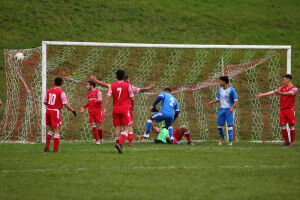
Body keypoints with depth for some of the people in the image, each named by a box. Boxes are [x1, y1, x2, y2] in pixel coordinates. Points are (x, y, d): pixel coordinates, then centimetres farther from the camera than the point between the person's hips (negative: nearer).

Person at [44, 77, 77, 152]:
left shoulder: (49, 91, 7)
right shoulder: (61, 92, -10)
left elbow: (45, 102, 12)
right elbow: (66, 104, -12)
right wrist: (73, 111, -1)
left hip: (48, 110, 6)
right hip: (56, 111, -6)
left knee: (51, 129, 19)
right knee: (57, 131, 1)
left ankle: (47, 147, 15)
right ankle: (55, 149, -1)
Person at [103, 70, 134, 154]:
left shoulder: (112, 86, 4)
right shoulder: (127, 86, -2)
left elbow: (108, 97, -5)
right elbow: (132, 98, 1)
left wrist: (105, 108, -5)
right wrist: (132, 106, 20)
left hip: (115, 109, 3)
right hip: (125, 109, -3)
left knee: (118, 128, 9)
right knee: (126, 129, -4)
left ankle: (118, 143, 5)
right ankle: (120, 144, -24)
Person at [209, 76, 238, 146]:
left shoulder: (231, 90, -8)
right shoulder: (220, 89, 10)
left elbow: (236, 100, -9)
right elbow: (217, 99, 17)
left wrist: (232, 107, -23)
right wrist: (212, 101, -4)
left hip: (229, 110, -5)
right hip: (221, 109, 6)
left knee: (230, 125, -8)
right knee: (219, 125, 5)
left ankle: (230, 141, -4)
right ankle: (222, 138, 27)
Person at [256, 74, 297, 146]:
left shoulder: (294, 89, -5)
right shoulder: (282, 88, 13)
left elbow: (289, 93, -24)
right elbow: (273, 92, 10)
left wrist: (280, 93, -40)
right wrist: (263, 94, 5)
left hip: (290, 109, -5)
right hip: (282, 109, 5)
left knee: (291, 125, -4)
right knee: (282, 124, -2)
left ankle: (292, 142, 2)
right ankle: (286, 141, 7)